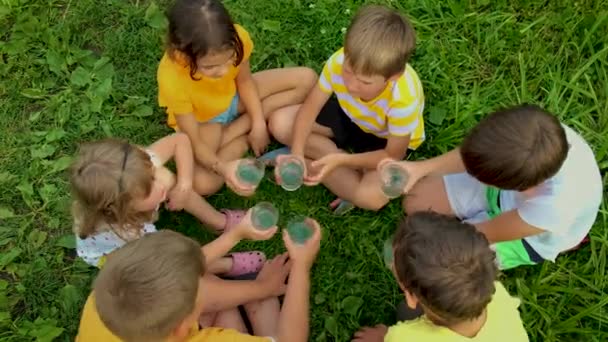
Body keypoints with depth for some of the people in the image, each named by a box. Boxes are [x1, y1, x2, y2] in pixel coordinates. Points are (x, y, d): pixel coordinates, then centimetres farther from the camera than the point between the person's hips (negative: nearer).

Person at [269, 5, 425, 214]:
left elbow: (393, 156, -25)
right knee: (280, 123, -12)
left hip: (386, 140, -4)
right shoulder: (339, 62, -31)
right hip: (350, 117, 5)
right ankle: (354, 170, -10)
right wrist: (296, 154, -33)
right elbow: (310, 108, -19)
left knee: (372, 197, -33)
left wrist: (340, 160, -35)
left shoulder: (403, 100, -39)